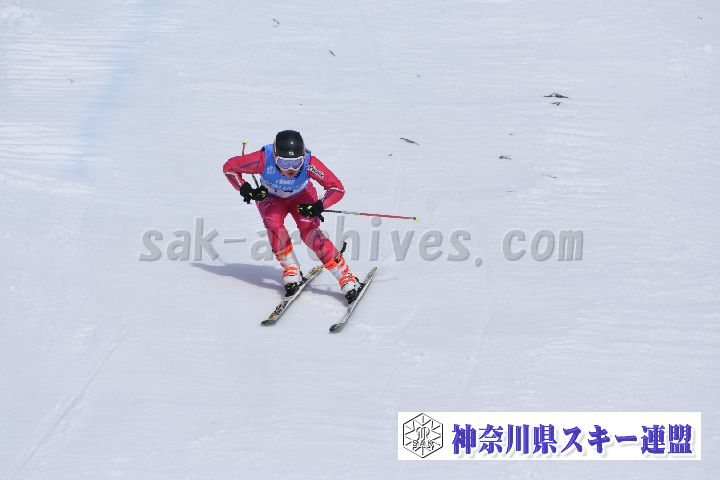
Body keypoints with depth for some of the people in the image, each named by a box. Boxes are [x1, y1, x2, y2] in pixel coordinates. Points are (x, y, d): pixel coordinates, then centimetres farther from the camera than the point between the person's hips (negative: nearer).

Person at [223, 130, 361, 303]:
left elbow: (337, 188, -28)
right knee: (273, 223, -29)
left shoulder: (309, 163, -37)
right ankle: (291, 270, -15)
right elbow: (229, 167, -21)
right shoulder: (264, 160, -37)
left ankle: (345, 277, -16)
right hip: (270, 197, 1)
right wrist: (246, 190, -30)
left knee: (309, 232, -22)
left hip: (301, 197, -1)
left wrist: (318, 207, -42)